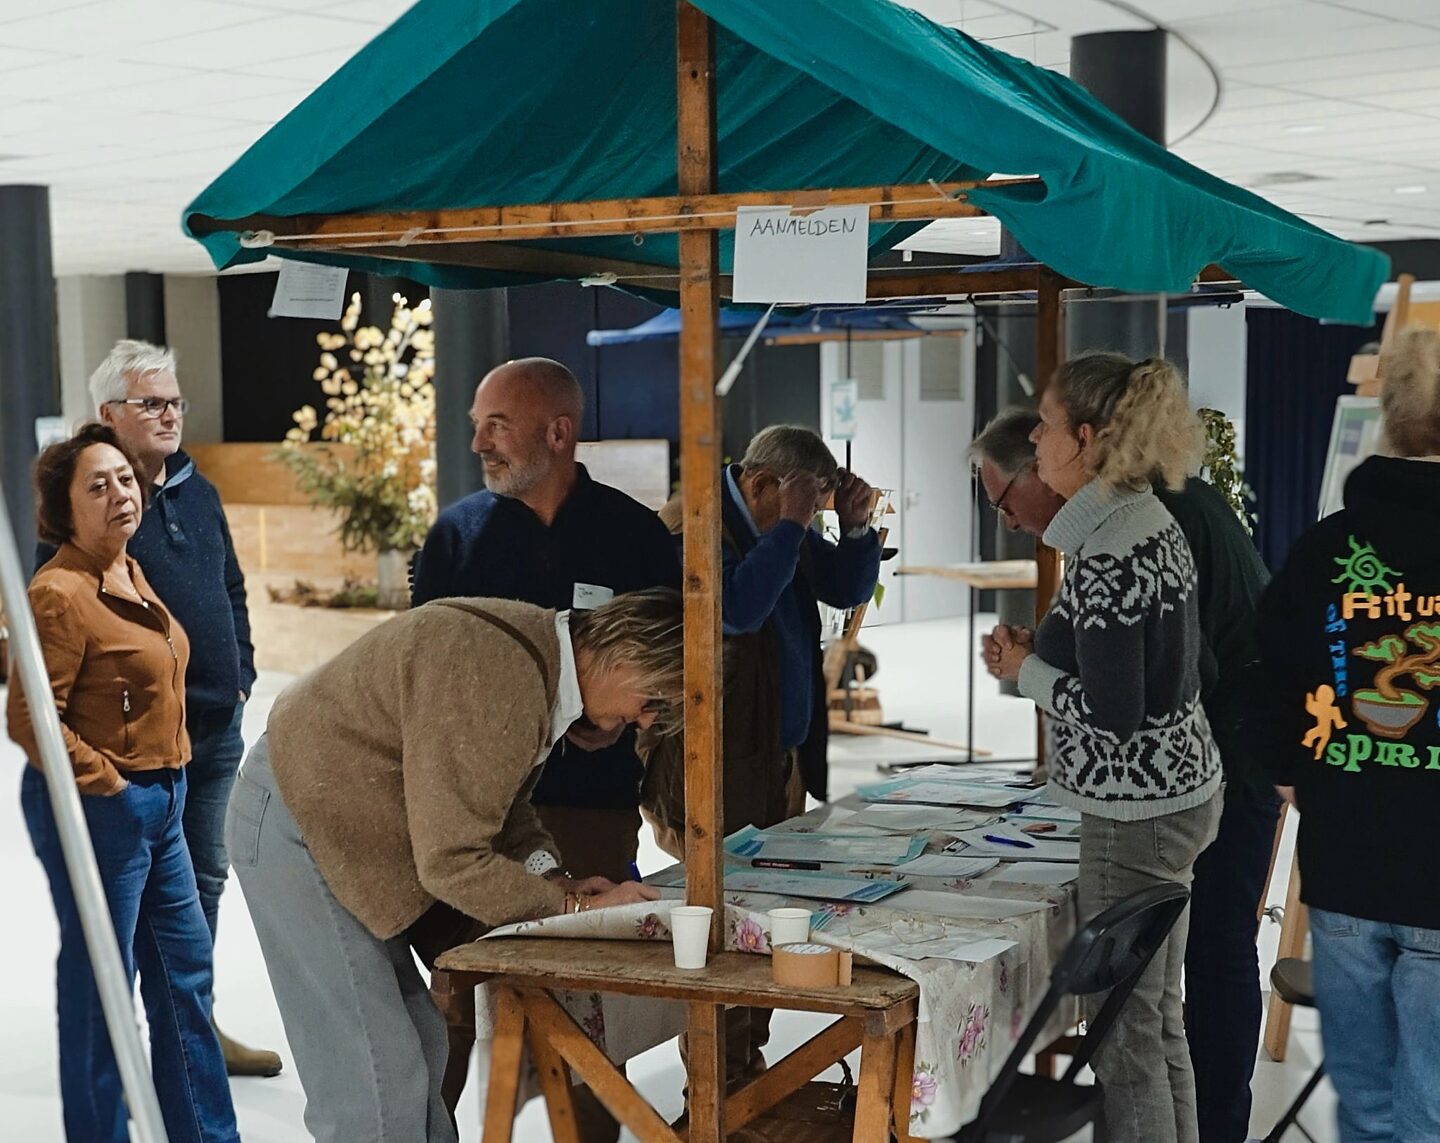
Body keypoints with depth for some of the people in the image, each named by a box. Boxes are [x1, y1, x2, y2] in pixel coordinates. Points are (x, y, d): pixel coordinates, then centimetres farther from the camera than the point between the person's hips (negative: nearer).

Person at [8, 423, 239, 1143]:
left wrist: (165, 778, 16)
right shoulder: (59, 593, -18)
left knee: (185, 970, 17)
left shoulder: (129, 574, 10)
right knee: (98, 984, 2)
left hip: (157, 805, 10)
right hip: (97, 810, -10)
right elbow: (28, 719, -22)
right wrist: (108, 784, -16)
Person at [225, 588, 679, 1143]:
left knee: (418, 1048, 13)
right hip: (293, 822, -10)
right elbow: (452, 862, -26)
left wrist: (556, 880, -4)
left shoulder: (544, 656, 2)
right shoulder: (499, 680, -29)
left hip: (331, 820, 10)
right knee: (376, 1082, -9)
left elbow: (502, 803, 12)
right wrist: (574, 905, -17)